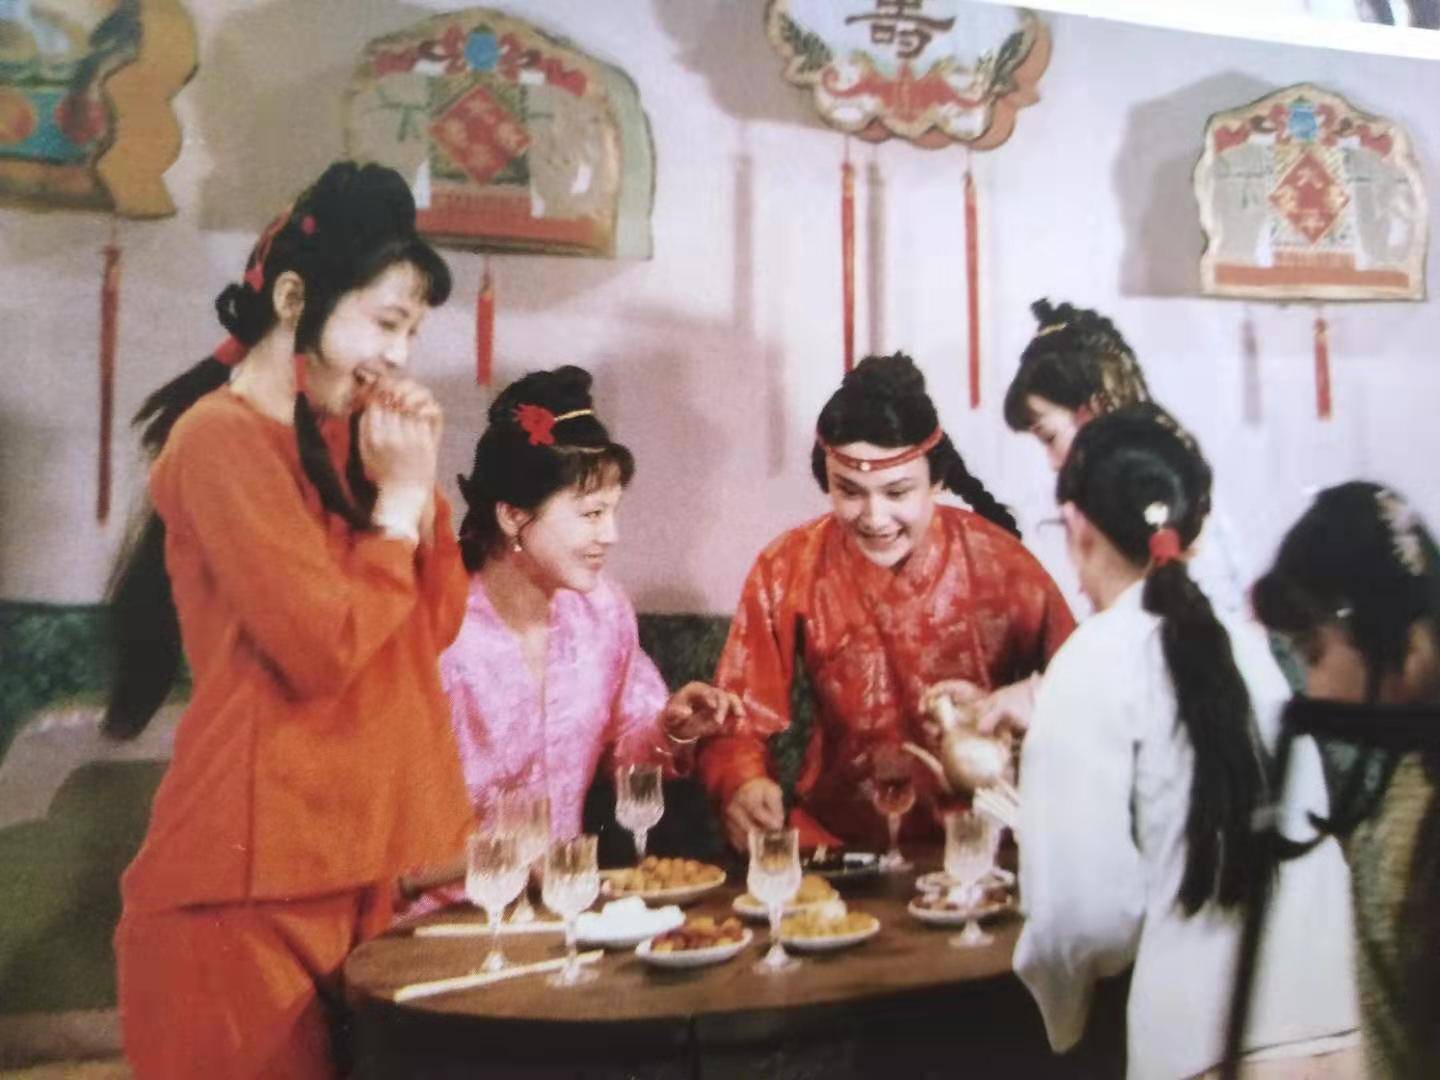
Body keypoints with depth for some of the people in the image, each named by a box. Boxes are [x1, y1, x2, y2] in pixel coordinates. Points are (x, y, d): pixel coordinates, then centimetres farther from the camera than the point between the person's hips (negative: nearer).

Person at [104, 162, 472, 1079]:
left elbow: (436, 627, 9)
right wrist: (397, 498, -12)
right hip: (258, 872, -8)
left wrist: (417, 488, -2)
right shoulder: (223, 437, -13)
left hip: (360, 852, 8)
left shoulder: (336, 439, 13)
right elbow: (325, 648, -21)